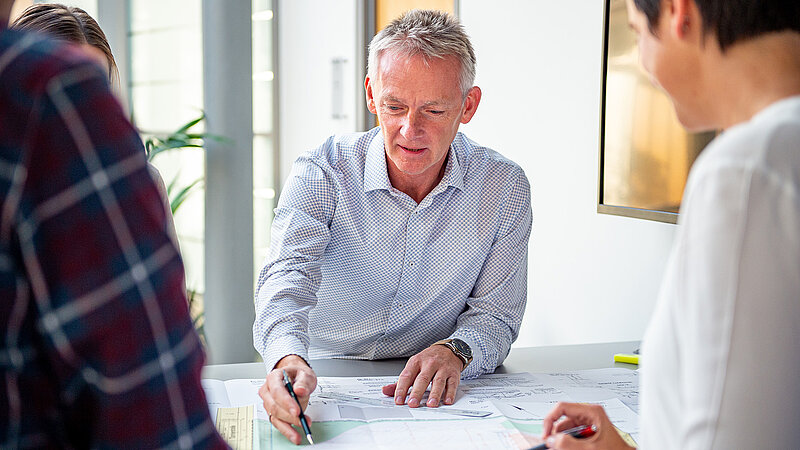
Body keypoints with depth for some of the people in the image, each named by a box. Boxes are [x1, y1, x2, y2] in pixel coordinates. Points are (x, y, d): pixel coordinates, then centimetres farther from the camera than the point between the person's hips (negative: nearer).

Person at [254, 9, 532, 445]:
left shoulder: (504, 187, -5)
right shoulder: (322, 173, -9)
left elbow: (495, 314, -2)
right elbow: (289, 274, -24)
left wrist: (454, 351, -26)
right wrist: (288, 357, -46)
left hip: (430, 394, 2)